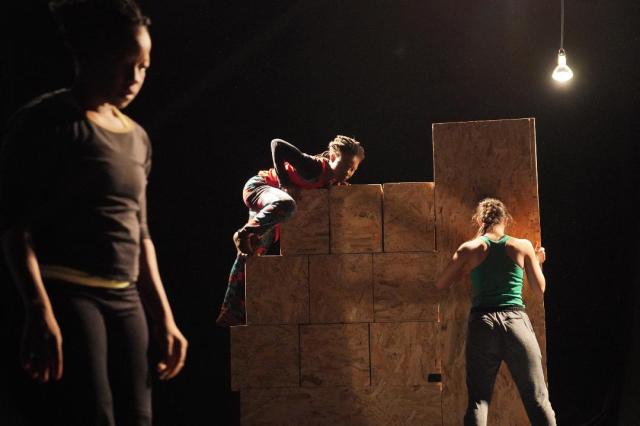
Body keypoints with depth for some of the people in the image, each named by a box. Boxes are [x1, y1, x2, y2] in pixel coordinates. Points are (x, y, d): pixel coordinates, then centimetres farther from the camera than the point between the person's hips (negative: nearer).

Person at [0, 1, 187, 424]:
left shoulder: (136, 138, 17)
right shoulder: (47, 122, -4)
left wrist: (164, 317, 19)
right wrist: (40, 311, -21)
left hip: (126, 300, 7)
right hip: (68, 295, -7)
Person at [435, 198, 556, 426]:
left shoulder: (471, 248, 3)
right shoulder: (523, 246, 4)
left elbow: (441, 284, 10)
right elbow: (540, 288, 14)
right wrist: (537, 261, 33)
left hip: (483, 324, 0)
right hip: (517, 322, 0)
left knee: (478, 400, 4)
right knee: (538, 400, 5)